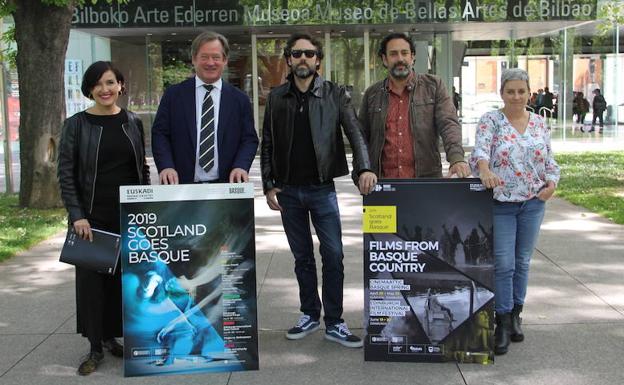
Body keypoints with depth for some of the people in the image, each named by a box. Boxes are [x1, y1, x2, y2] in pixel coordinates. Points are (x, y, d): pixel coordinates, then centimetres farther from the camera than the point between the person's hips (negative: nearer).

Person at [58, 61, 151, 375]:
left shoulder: (132, 122, 6)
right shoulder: (76, 125, -3)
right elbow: (65, 174, -5)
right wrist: (77, 215, -13)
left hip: (129, 215, 3)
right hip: (92, 216, -3)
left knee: (124, 275, 7)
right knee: (91, 277, 2)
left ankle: (111, 335, 23)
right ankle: (95, 346, 12)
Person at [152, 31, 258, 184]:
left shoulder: (240, 99, 7)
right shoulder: (173, 95, 5)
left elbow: (249, 139, 4)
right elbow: (160, 134, 2)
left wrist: (241, 166, -15)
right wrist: (166, 166, -15)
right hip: (182, 186, -1)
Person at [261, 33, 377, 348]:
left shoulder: (335, 95, -1)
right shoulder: (276, 97, 5)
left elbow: (354, 132, -9)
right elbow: (267, 144, 7)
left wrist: (364, 168, -26)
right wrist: (269, 185, 1)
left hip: (322, 189, -2)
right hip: (288, 191, 2)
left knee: (333, 256, -3)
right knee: (302, 257, 12)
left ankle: (334, 322, 7)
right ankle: (310, 315, 24)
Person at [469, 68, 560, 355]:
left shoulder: (539, 123, 8)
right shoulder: (490, 121, -4)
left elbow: (550, 162, 12)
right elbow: (480, 150, -21)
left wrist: (551, 183, -7)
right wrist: (484, 169, -41)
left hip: (533, 203, 4)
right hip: (501, 203, -3)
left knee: (522, 261, 11)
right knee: (503, 264, -5)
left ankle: (515, 316, 24)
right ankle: (503, 323, 5)